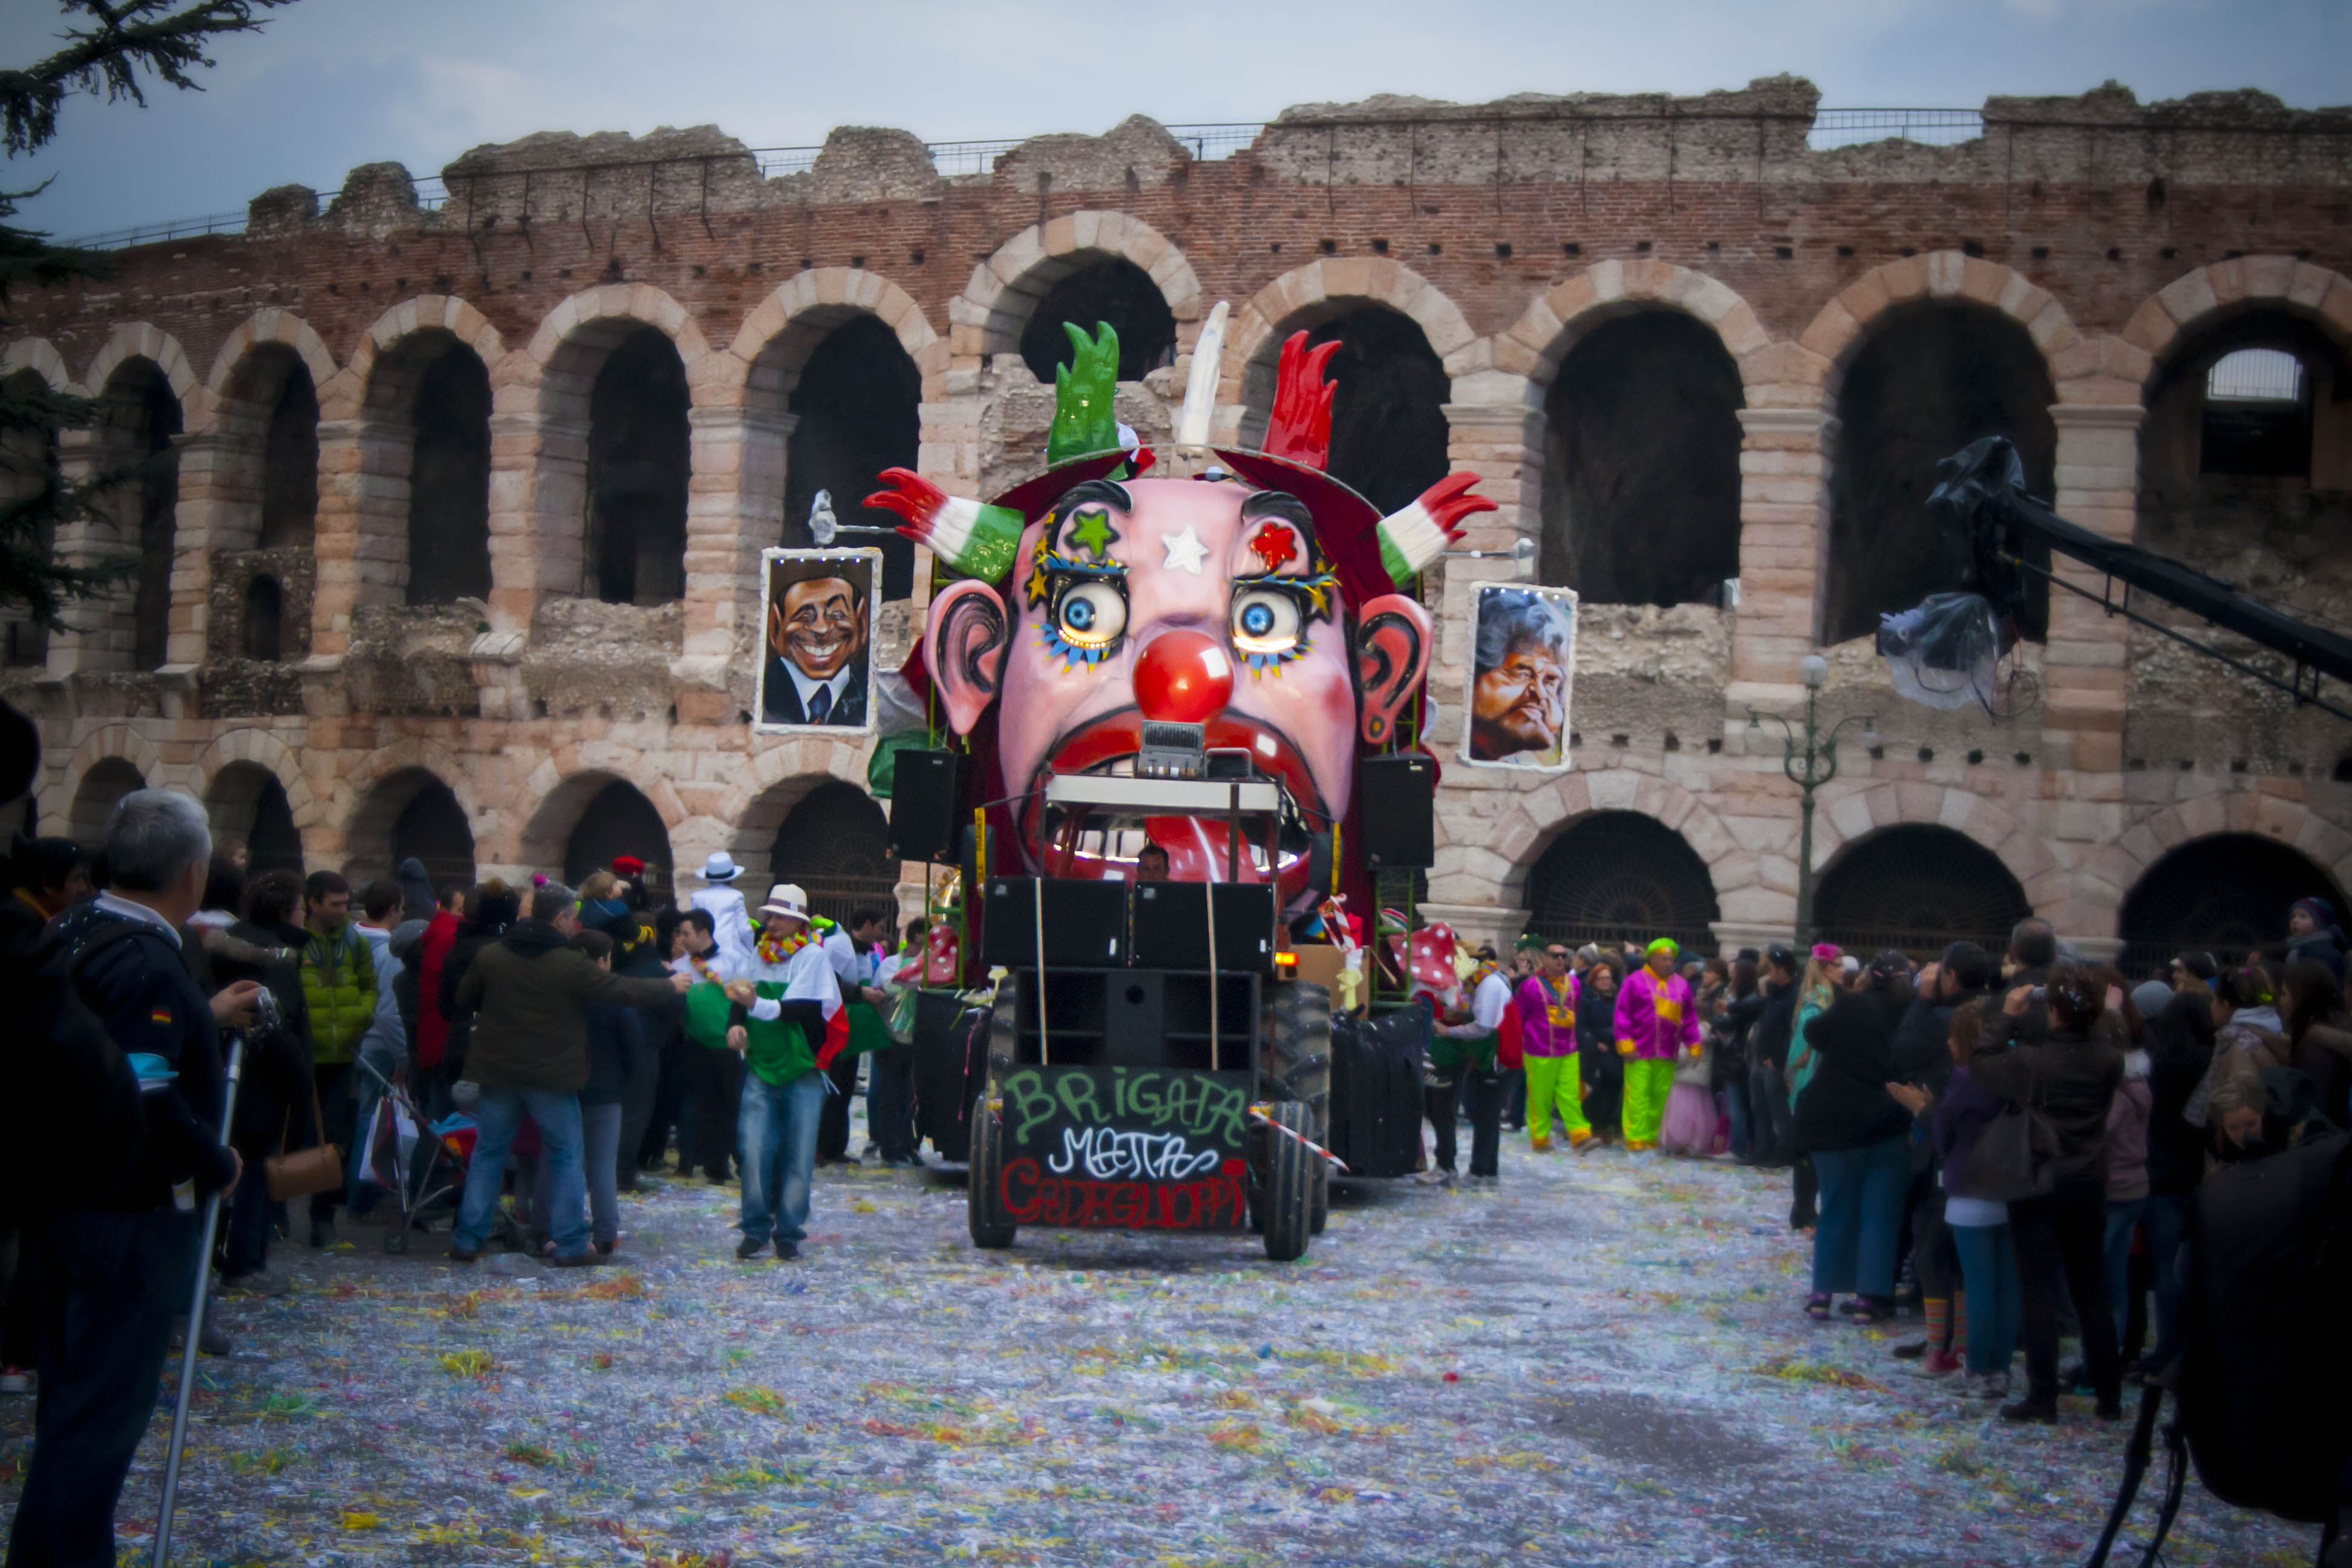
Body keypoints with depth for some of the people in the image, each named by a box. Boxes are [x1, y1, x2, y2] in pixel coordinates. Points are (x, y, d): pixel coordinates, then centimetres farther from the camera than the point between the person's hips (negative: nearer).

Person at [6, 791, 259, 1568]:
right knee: (106, 1406, 2)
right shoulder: (150, 964, -24)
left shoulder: (75, 931, 4)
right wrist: (218, 1165, -16)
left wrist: (204, 1016, 21)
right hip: (130, 1213, -9)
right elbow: (148, 1103, -31)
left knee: (69, 1388, 21)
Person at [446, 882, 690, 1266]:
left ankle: (466, 1240, 11)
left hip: (498, 1074, 4)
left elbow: (464, 1000, 13)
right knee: (565, 1158, 7)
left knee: (488, 1154, 12)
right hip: (552, 1076, -4)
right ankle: (571, 1244, 7)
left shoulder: (490, 956, -1)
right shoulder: (571, 964, -13)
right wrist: (670, 987, 7)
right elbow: (624, 990, -8)